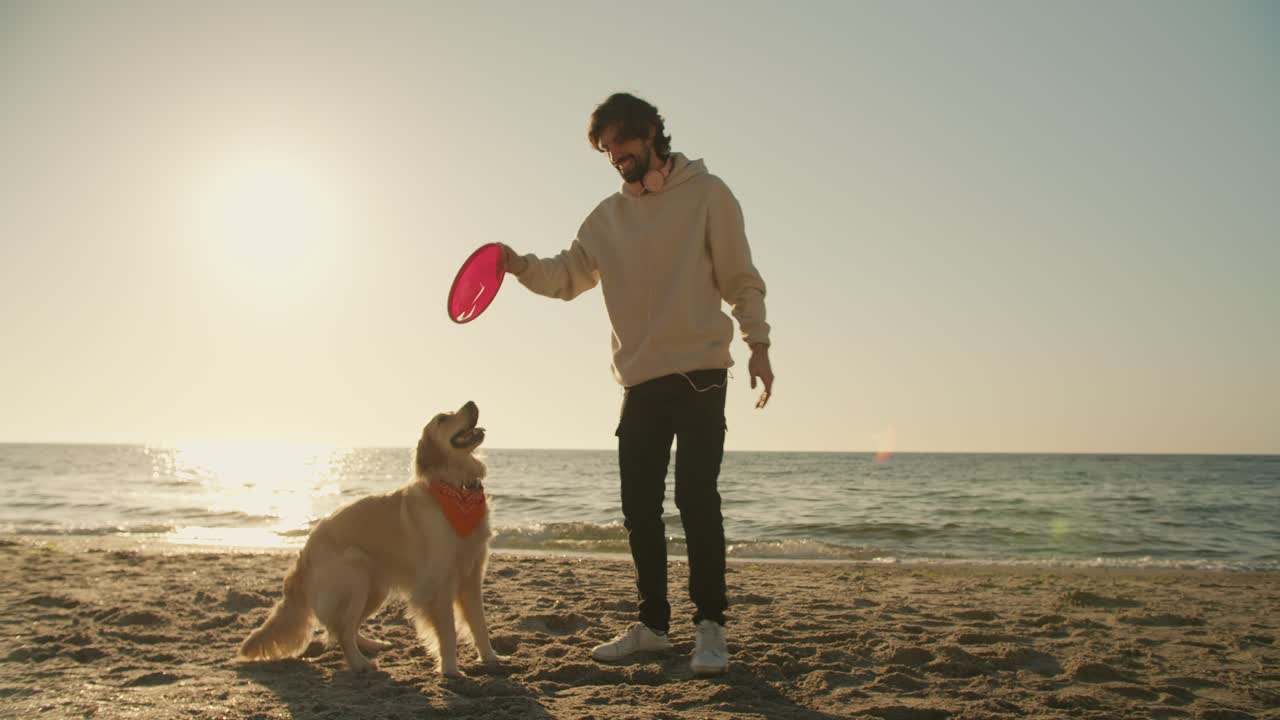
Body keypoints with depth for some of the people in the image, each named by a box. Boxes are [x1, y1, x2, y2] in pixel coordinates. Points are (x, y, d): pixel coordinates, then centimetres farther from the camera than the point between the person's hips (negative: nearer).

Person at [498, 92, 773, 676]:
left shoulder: (705, 193, 1)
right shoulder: (607, 216, 14)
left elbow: (740, 278, 0)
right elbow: (566, 277, 15)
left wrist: (757, 343, -10)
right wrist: (521, 266, -4)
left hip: (699, 372, -5)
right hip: (639, 381, 5)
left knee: (696, 497, -10)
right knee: (639, 507, 7)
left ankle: (709, 627, 2)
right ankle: (652, 624, 19)